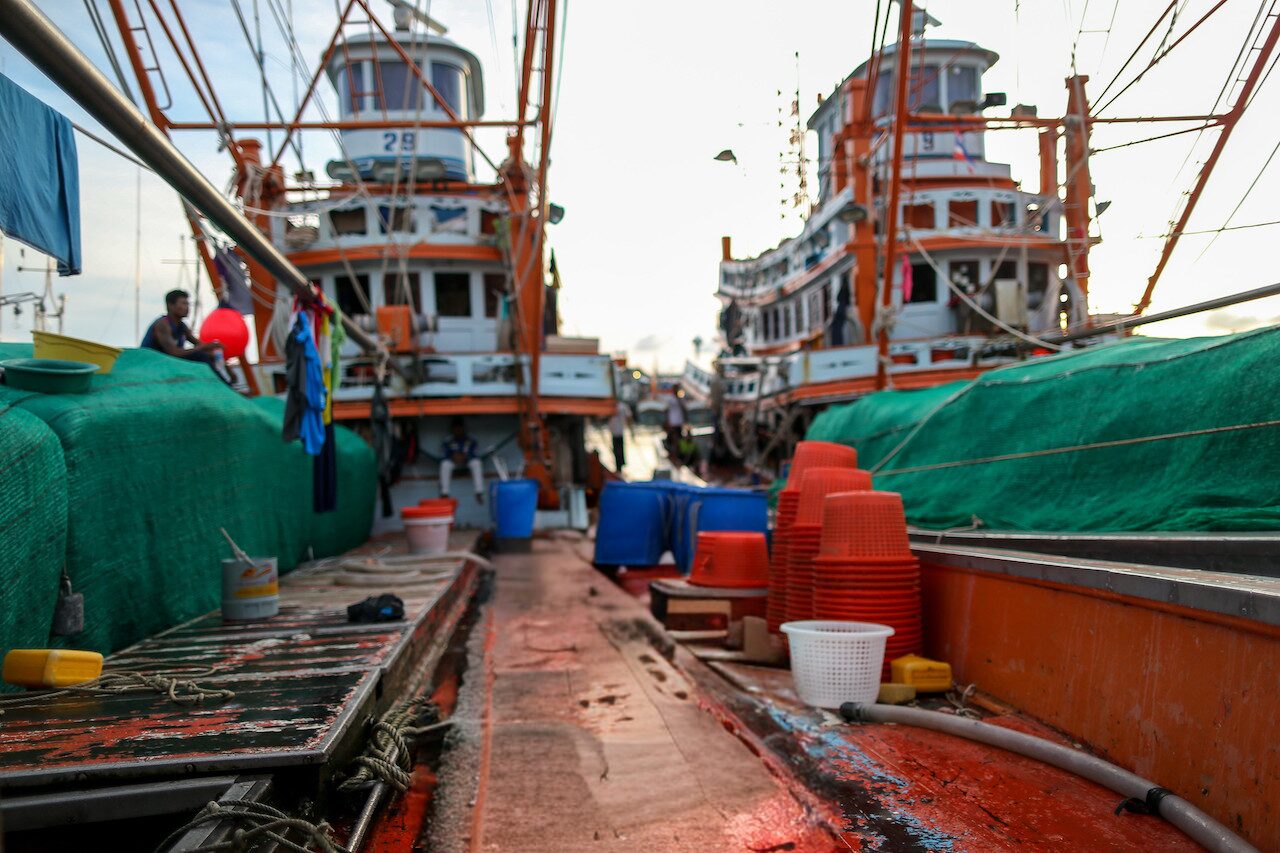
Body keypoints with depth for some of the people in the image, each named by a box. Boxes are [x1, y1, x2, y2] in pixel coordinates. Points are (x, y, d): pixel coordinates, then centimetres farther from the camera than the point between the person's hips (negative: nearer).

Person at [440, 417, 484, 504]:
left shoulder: (471, 441, -12)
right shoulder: (447, 442, -13)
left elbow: (476, 456, -13)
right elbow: (443, 457, -13)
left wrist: (465, 457, -30)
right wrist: (453, 458, -31)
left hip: (468, 461, 0)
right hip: (453, 462, 0)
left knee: (476, 463, -31)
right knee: (445, 464, -32)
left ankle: (479, 492, -31)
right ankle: (444, 493, -31)